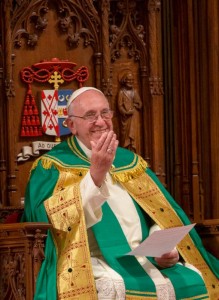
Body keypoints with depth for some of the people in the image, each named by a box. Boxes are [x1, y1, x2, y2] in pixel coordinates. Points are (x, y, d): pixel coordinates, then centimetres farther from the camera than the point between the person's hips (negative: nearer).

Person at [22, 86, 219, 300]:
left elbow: (161, 212, 17)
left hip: (144, 259, 5)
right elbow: (62, 218, -11)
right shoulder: (53, 166, 6)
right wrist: (96, 174, -21)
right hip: (94, 264, -5)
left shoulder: (129, 162, 21)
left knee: (196, 282, -20)